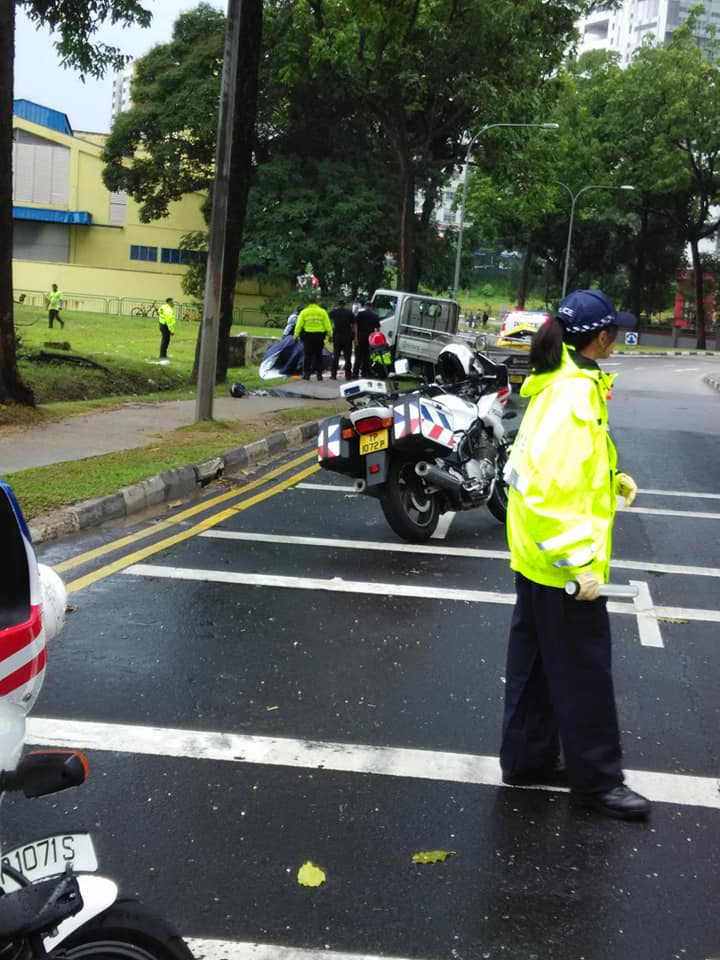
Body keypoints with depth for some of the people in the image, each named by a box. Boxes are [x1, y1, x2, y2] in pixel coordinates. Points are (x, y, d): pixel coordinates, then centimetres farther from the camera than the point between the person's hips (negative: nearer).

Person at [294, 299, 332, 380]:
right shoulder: (322, 312, 5)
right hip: (319, 336, 0)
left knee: (307, 355, 5)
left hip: (307, 335, 0)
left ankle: (306, 373, 4)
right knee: (318, 355, 6)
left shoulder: (304, 312, 4)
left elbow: (299, 324, 0)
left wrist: (296, 335, 2)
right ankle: (319, 373, 3)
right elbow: (327, 324, 1)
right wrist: (330, 334, 4)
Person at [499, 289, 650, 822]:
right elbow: (551, 485, -28)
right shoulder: (573, 395, -23)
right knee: (585, 672, 3)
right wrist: (579, 561, -26)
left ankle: (527, 760, 30)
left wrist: (612, 479, 10)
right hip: (563, 563, -10)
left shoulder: (560, 383, 8)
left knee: (538, 665, 18)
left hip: (538, 558, 10)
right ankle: (597, 780, 16)